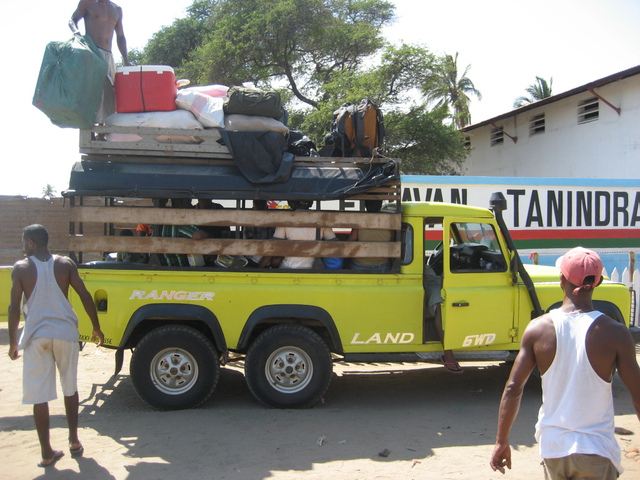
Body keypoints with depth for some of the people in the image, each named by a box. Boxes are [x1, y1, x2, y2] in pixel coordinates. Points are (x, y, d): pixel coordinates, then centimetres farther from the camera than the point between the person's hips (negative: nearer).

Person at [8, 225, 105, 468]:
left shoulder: (21, 268, -2)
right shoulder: (65, 264, 1)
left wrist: (13, 342, 5)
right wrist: (96, 328, 8)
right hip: (65, 333, 2)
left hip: (36, 336, -2)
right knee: (70, 388, 18)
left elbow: (14, 307, -4)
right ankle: (74, 442, 24)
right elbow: (85, 296, -1)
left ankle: (47, 452, 10)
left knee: (39, 395, 6)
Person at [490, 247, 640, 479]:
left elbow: (513, 388, -8)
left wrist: (501, 441, 2)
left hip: (552, 448, 3)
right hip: (596, 451, -2)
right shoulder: (615, 334, -13)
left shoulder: (538, 328, -9)